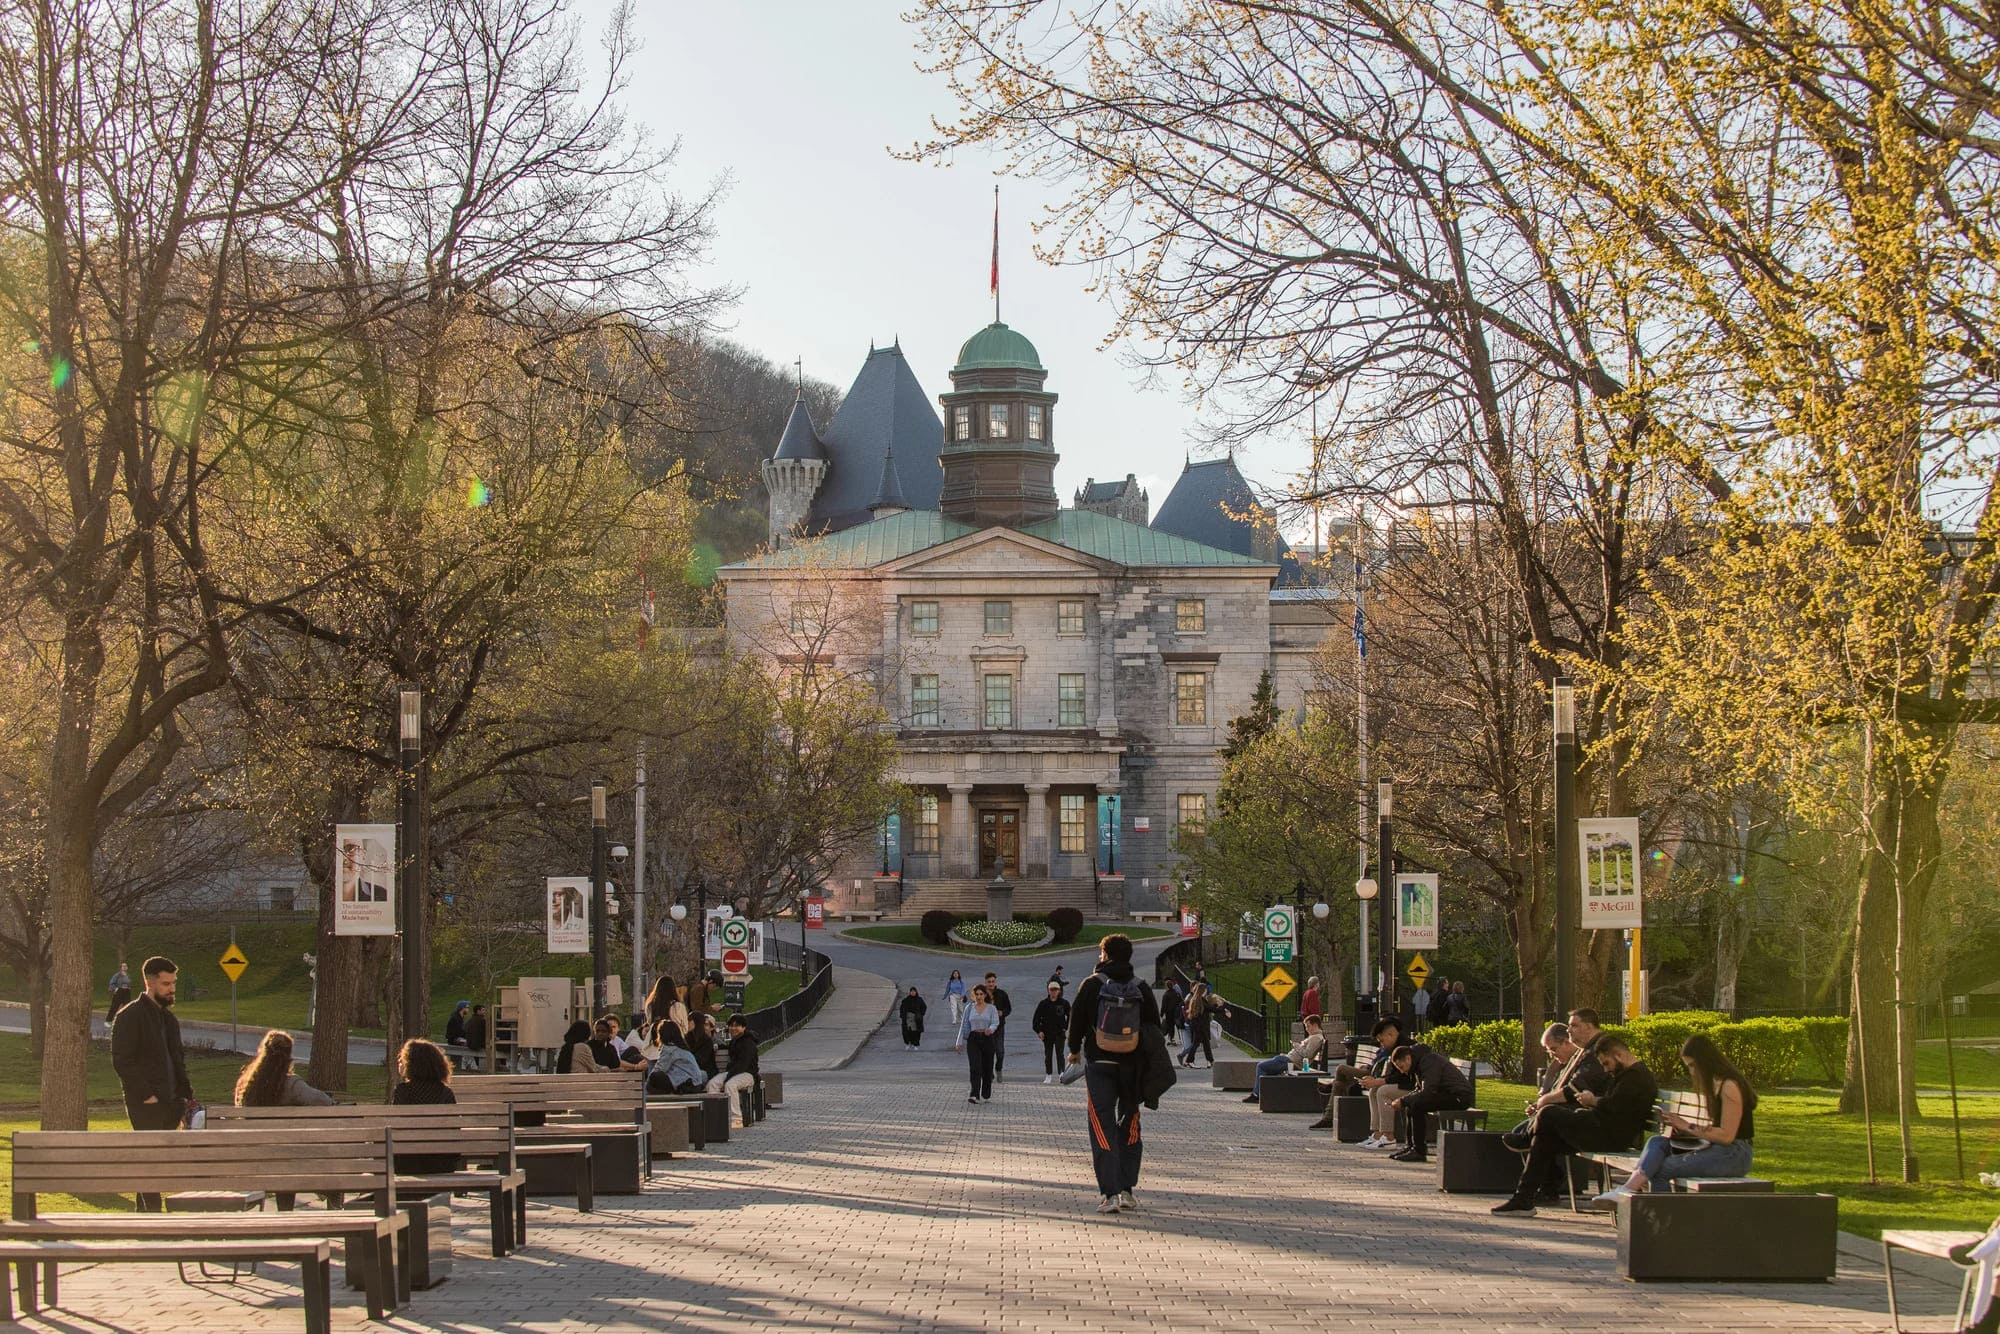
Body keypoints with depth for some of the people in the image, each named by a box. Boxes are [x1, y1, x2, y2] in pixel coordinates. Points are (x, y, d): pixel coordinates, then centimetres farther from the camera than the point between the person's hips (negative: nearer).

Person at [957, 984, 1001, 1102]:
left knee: (987, 1068, 7)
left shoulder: (992, 1008, 3)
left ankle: (986, 1095, 22)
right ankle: (975, 1096, -21)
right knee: (975, 1068, -13)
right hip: (973, 1039, 0)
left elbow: (995, 1023, -8)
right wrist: (959, 1042, 4)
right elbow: (964, 1025, 8)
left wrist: (990, 1029, -31)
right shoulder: (969, 1008, 8)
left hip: (987, 1039, 0)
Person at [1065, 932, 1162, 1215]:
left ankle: (1110, 1193, -10)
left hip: (1099, 1065, -2)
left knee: (1103, 1127, -1)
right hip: (1133, 1065, 2)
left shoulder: (1091, 985, -5)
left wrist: (1075, 1050, 19)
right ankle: (1127, 1189, 12)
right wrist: (1148, 1059, 18)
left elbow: (1077, 1020, 2)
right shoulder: (1141, 989, 2)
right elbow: (1154, 1026, 5)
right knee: (1129, 1125, 14)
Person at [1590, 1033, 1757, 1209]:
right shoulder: (1714, 1083, 18)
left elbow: (1727, 1136, -18)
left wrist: (1689, 1127, -12)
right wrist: (1682, 1129, 1)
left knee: (1661, 1168, -20)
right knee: (1657, 1142, -11)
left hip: (1734, 1155, -9)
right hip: (1716, 1149, 9)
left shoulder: (1729, 1086, -14)